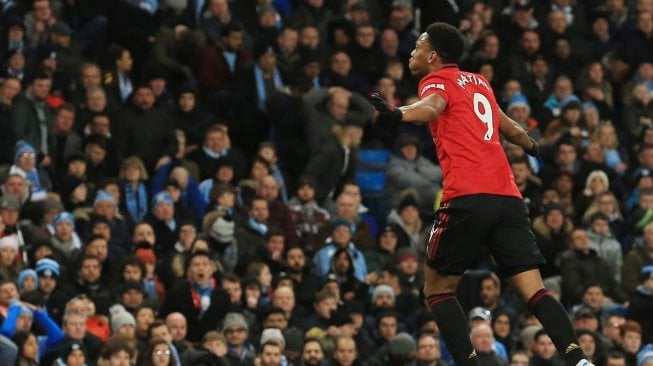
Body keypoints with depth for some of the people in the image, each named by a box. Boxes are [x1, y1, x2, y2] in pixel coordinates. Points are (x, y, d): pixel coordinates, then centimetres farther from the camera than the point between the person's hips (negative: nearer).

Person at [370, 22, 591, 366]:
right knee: (534, 290, 0)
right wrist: (531, 145, 64)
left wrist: (398, 114, -40)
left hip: (467, 198, -6)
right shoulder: (479, 83, 25)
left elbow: (431, 107, -19)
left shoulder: (438, 80, 6)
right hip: (508, 196, 6)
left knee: (437, 289, 7)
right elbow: (508, 127, 43)